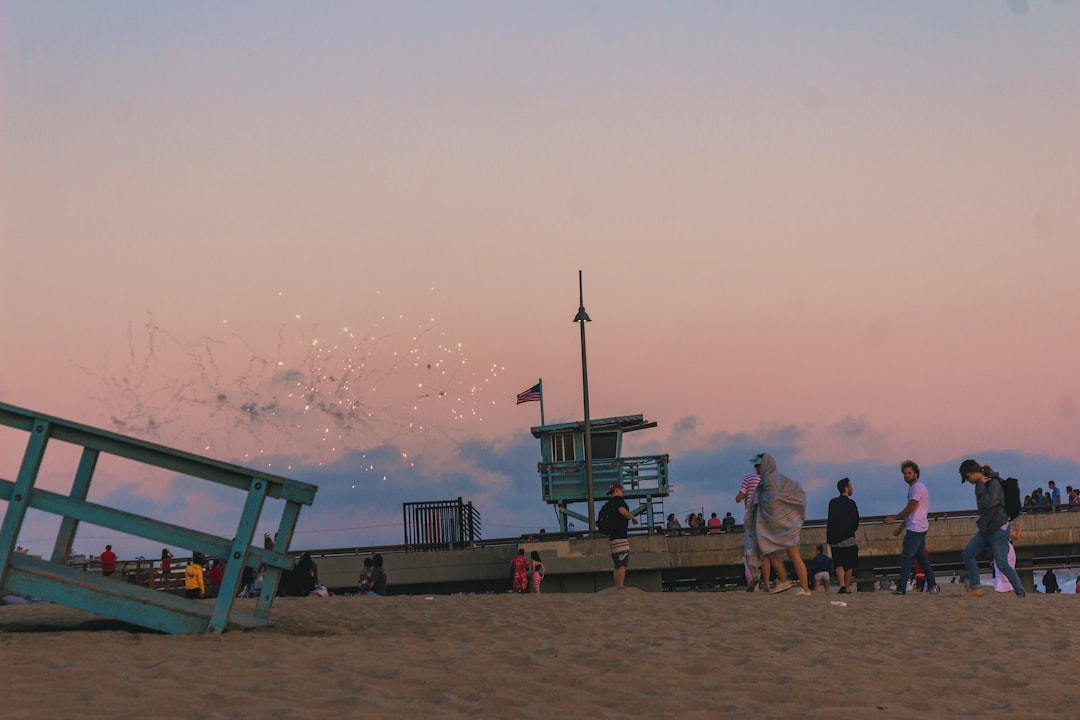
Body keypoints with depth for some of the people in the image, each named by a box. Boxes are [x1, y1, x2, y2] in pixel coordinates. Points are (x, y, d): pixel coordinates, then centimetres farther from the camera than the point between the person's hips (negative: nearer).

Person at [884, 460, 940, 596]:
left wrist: (894, 518, -8)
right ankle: (933, 586, 12)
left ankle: (901, 588, -12)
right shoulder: (913, 488, 21)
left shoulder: (918, 487, -11)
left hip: (915, 529, -10)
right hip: (920, 528, 10)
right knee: (921, 557, 11)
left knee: (906, 557, -10)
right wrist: (901, 528, 24)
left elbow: (910, 509, -15)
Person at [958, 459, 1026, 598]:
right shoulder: (983, 485, 13)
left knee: (1002, 564, -10)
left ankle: (1021, 593, -1)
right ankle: (976, 588, -2)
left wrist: (980, 485, -19)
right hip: (986, 529, 9)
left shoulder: (994, 484, -15)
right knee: (967, 554, 1)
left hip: (998, 530, -9)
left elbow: (988, 502, -30)